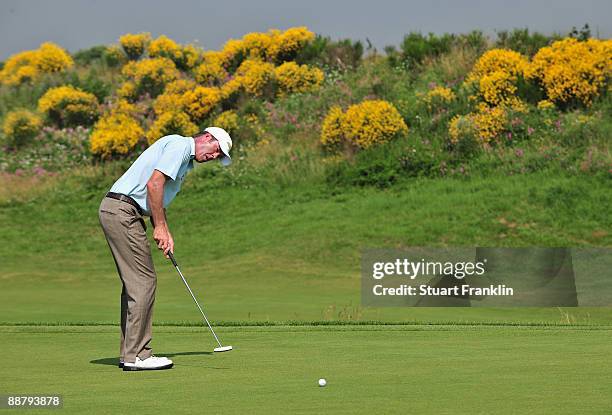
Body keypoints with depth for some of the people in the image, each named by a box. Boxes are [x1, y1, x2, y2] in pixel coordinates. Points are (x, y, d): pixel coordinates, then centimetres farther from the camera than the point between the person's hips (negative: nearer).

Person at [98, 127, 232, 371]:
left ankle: (130, 352, 15)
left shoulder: (185, 162, 24)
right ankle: (135, 355, -8)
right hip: (122, 211, -11)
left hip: (116, 212, 11)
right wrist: (160, 226, -13)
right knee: (144, 281, -9)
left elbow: (158, 203, 22)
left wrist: (165, 232, 7)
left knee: (135, 283, 13)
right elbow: (153, 184, -18)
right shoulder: (179, 145, -7)